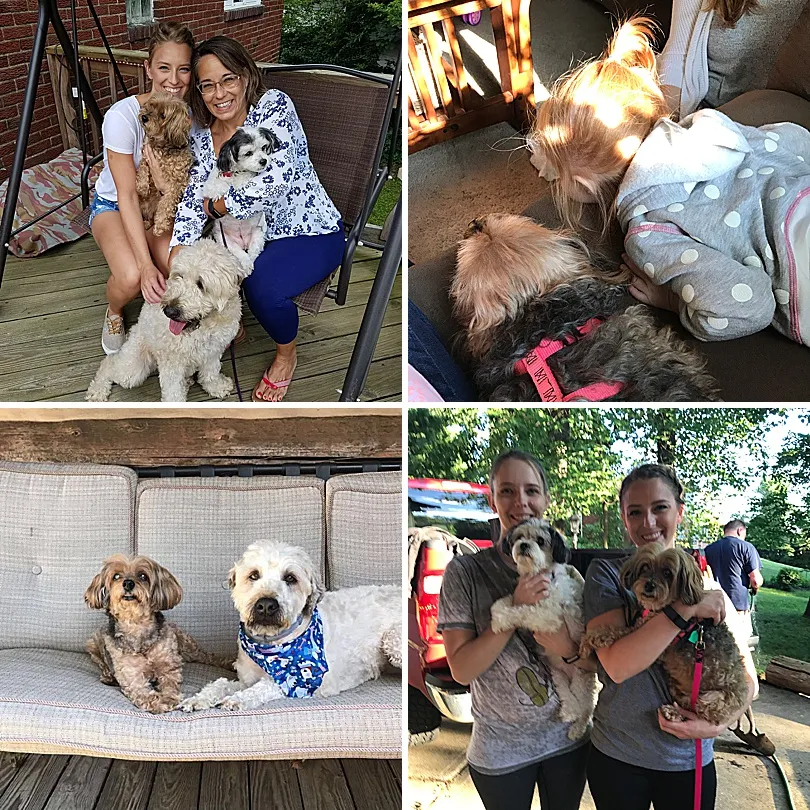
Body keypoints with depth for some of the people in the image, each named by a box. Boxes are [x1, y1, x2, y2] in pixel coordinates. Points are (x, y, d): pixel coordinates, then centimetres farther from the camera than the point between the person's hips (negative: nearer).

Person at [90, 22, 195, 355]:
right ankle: (114, 314, 6)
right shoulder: (123, 115, -27)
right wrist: (145, 265, -33)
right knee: (131, 277, -32)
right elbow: (127, 196, -26)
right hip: (113, 205, -3)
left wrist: (163, 176, -33)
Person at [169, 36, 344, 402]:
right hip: (252, 233, 6)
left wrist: (217, 205, -16)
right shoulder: (202, 131, 0)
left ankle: (287, 354, 3)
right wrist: (177, 255, -24)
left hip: (310, 234, -6)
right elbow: (194, 195, -7)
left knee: (261, 286, -31)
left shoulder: (274, 106, -19)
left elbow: (276, 180, -31)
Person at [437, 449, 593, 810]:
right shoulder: (465, 571, -12)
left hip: (567, 739, 3)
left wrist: (569, 648, -21)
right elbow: (461, 669, -16)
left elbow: (596, 661, 2)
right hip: (500, 749, -3)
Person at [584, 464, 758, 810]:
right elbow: (616, 666, -24)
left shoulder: (707, 584, -3)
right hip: (616, 755, -1)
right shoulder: (606, 574, -10)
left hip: (689, 760, 2)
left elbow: (747, 678, 1)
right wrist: (685, 609, -28)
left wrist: (718, 724, -16)